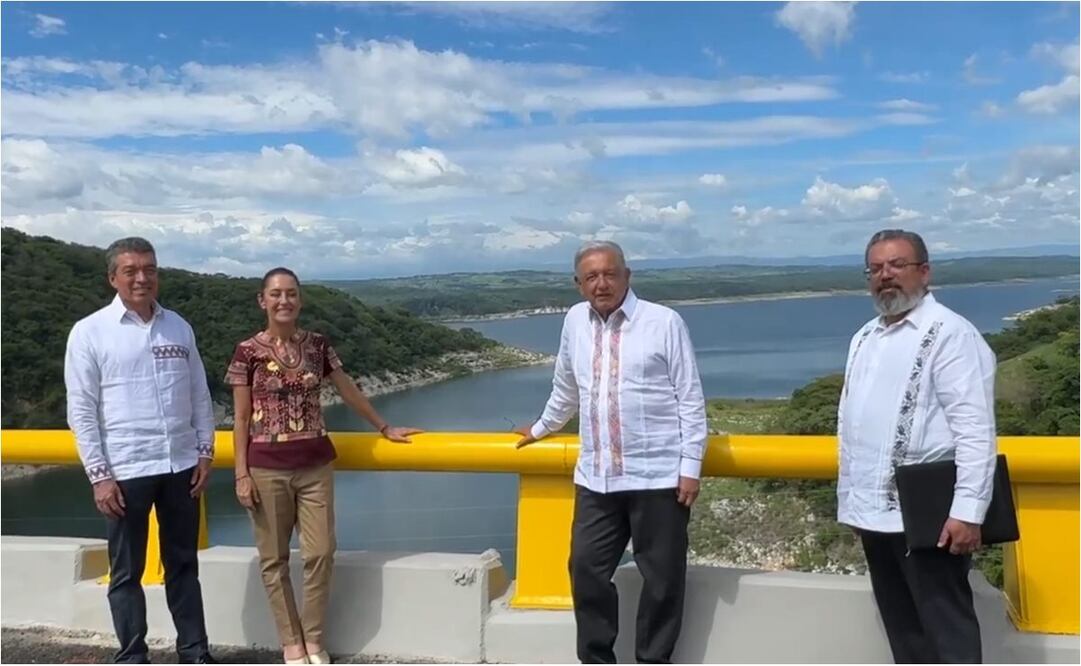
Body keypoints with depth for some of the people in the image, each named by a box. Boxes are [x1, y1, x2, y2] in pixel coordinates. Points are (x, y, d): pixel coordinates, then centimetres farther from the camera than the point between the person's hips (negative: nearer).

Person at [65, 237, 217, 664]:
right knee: (127, 571, 9)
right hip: (125, 471, -3)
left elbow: (200, 396, 11)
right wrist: (99, 475, -9)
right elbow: (81, 411, -6)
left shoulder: (179, 328, 6)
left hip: (181, 466, 4)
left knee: (183, 564, 13)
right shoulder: (90, 332, -4)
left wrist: (205, 452, 5)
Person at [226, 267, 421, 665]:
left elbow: (349, 392, 14)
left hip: (315, 465, 2)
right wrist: (242, 474, -6)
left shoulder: (317, 346, 4)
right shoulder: (248, 352, -4)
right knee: (274, 559, 6)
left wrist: (384, 429, 18)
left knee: (320, 553, 1)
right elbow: (241, 419, -2)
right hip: (267, 468, -2)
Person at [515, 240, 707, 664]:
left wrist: (690, 466, -8)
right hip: (596, 478, 5)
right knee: (586, 570, 9)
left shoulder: (664, 322, -4)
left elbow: (691, 399, -4)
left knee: (661, 578, 5)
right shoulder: (575, 321, 9)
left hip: (657, 477, -4)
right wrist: (542, 428, 34)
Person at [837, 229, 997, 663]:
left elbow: (975, 429, -17)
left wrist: (968, 510, -24)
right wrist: (852, 498, 16)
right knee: (902, 627, 19)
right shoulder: (864, 338, 14)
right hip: (875, 511, 8)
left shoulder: (949, 333, -11)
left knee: (945, 629, 1)